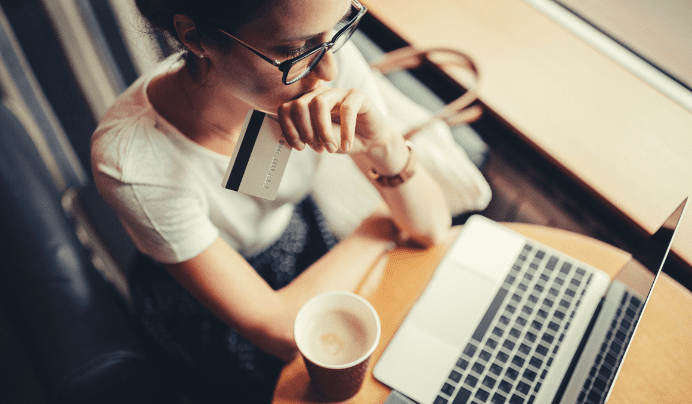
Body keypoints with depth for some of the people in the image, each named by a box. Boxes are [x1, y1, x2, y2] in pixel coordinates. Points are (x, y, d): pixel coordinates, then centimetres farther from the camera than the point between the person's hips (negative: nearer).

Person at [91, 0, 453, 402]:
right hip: (200, 304, -2)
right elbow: (281, 330, -28)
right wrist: (379, 227, -17)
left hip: (298, 233, 3)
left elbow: (431, 228, -18)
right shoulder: (129, 159, -36)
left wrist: (385, 146, -39)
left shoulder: (327, 53, -26)